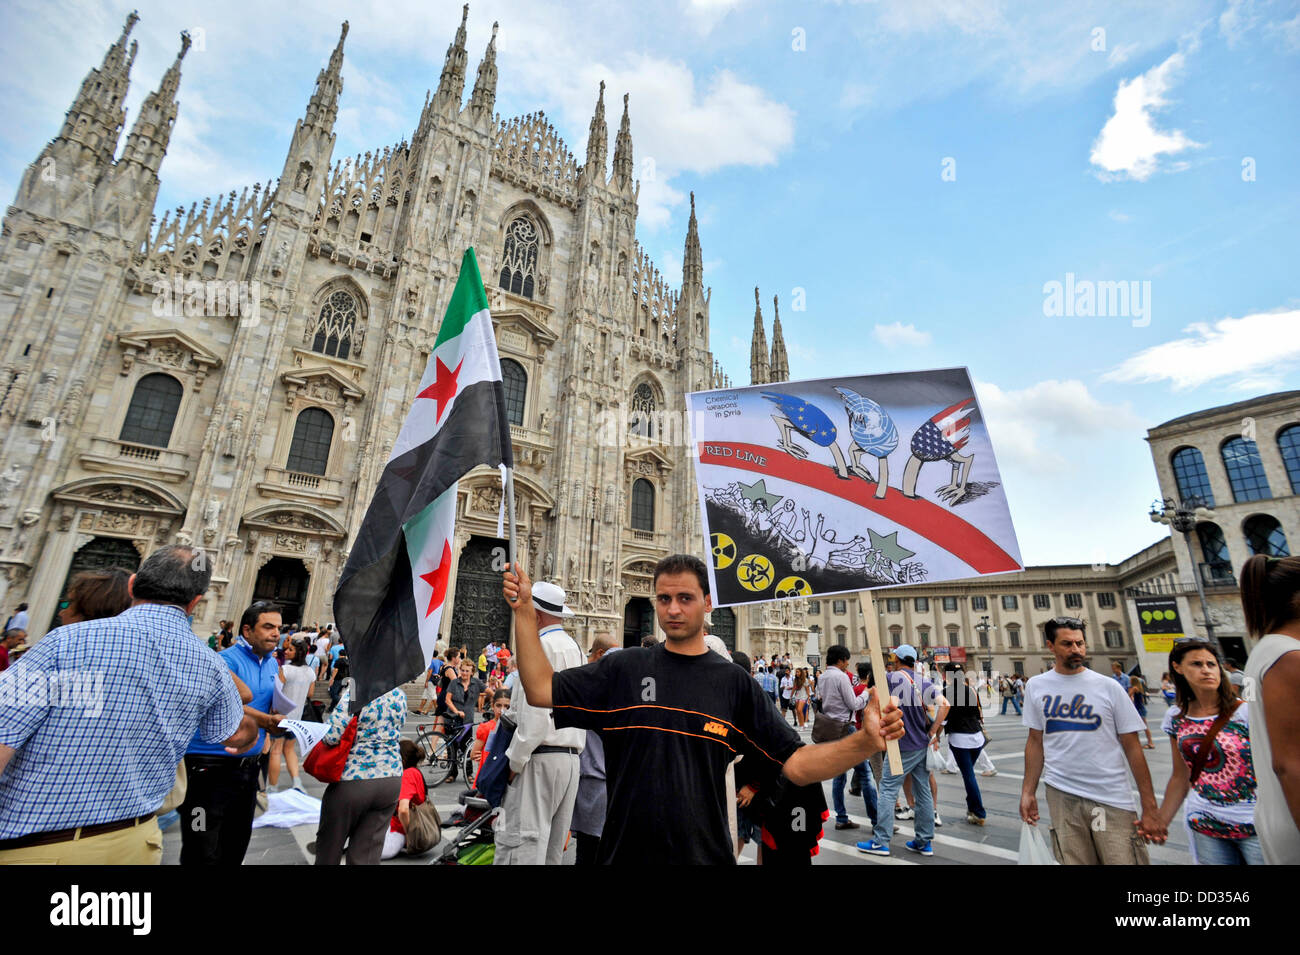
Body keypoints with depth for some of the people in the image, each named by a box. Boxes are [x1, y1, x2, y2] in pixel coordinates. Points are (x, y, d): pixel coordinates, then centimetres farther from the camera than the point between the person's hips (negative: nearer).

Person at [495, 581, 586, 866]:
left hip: (541, 758, -9)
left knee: (520, 842, -4)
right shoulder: (574, 648, 15)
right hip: (571, 756, 9)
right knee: (552, 847, 15)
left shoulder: (540, 644, -11)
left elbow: (535, 712, -19)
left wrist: (514, 760, -11)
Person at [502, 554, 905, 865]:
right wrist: (524, 611, -12)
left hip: (706, 854, 0)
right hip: (625, 851, 0)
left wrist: (866, 741, -21)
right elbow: (543, 690, -6)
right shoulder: (625, 668, -3)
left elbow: (796, 764, -6)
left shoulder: (734, 681, -3)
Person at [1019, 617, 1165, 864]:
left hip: (1113, 799, -1)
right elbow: (1035, 742, 8)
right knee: (1076, 861, 7)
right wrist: (1028, 791, 5)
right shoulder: (1036, 686, 2)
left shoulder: (1108, 686, -3)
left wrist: (1150, 808, -3)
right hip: (1062, 797, 1)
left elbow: (1132, 747, -1)